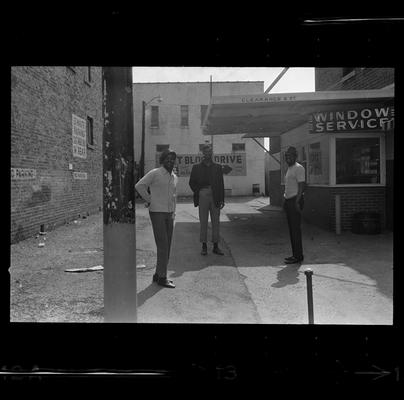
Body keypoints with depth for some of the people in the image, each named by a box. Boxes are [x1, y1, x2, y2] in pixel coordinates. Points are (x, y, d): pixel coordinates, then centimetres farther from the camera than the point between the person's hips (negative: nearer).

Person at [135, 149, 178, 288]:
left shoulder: (174, 177, 13)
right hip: (157, 213, -7)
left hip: (169, 214, 7)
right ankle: (162, 277, -3)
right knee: (162, 245, -10)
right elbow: (139, 185, -12)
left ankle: (158, 275, 18)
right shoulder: (154, 173, -8)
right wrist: (149, 200, -9)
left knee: (166, 246, 8)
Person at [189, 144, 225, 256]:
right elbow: (192, 182, 9)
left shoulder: (217, 167, 10)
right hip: (203, 197, -1)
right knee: (203, 222, 2)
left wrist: (222, 200, 1)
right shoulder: (196, 167, 7)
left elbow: (221, 184, 7)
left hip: (215, 197, 1)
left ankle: (216, 246, 13)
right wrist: (198, 192, -5)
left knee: (216, 222, 4)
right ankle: (204, 246, 11)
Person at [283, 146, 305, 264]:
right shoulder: (289, 168, 19)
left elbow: (301, 186, -16)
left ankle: (298, 256, -3)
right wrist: (285, 199, 19)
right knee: (291, 228, 10)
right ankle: (295, 254, 16)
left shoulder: (299, 168, -9)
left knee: (296, 228, -8)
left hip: (295, 200, -9)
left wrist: (297, 202, -23)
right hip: (289, 201, 9)